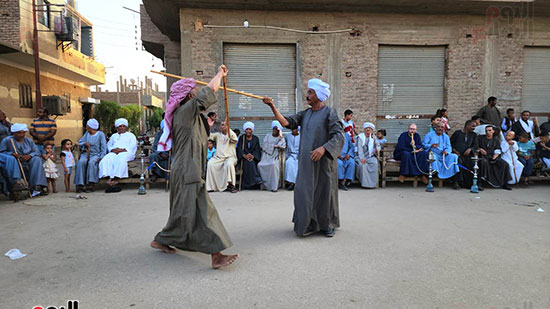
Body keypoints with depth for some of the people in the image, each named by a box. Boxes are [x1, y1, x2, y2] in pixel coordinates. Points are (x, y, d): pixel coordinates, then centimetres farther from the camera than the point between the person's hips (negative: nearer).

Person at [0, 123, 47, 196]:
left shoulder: (29, 141, 12)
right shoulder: (7, 140, 3)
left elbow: (37, 152, 2)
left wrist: (29, 155, -18)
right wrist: (12, 154, -22)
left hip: (28, 164, 2)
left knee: (36, 159, -26)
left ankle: (37, 186, -35)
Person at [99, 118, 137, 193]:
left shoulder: (130, 135, 25)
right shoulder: (114, 136, 37)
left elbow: (133, 145, 7)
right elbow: (109, 145, 24)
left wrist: (123, 149, -10)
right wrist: (113, 149, -1)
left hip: (126, 153, -3)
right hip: (114, 153, 3)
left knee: (121, 159, -39)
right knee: (105, 160, -31)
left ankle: (115, 180, -48)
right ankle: (110, 179, -47)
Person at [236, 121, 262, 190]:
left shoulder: (256, 138, 10)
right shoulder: (241, 138, 9)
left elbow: (257, 149, 1)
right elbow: (239, 149, -2)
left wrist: (252, 156, -20)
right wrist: (245, 156, -21)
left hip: (254, 157, 1)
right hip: (244, 157, -1)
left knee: (251, 161, -31)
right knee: (247, 162, -32)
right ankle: (257, 179, -37)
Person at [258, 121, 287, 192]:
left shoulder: (281, 138, 14)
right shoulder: (267, 136, 20)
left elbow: (283, 147, -8)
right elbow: (264, 146, 3)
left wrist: (281, 137, -8)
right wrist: (274, 146, -4)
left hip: (275, 157, -2)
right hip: (266, 155, 2)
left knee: (274, 164, -35)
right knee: (260, 165, -29)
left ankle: (274, 186, -31)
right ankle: (264, 184, -16)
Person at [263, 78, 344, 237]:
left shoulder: (329, 113, -6)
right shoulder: (305, 114, 11)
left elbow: (339, 136, -13)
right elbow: (286, 122, 1)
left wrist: (323, 148, -26)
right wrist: (273, 107, -10)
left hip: (323, 161, -5)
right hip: (306, 161, 5)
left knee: (324, 192, 5)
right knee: (304, 192, 4)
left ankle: (327, 225, 22)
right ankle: (308, 224, 17)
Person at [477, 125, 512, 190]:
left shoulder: (496, 141, 19)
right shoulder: (480, 138, 13)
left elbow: (497, 152, 9)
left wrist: (494, 158, -9)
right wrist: (480, 149, -12)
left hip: (492, 157, 3)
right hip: (483, 156, -3)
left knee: (505, 164, -20)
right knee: (484, 162, -39)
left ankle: (504, 184, -12)